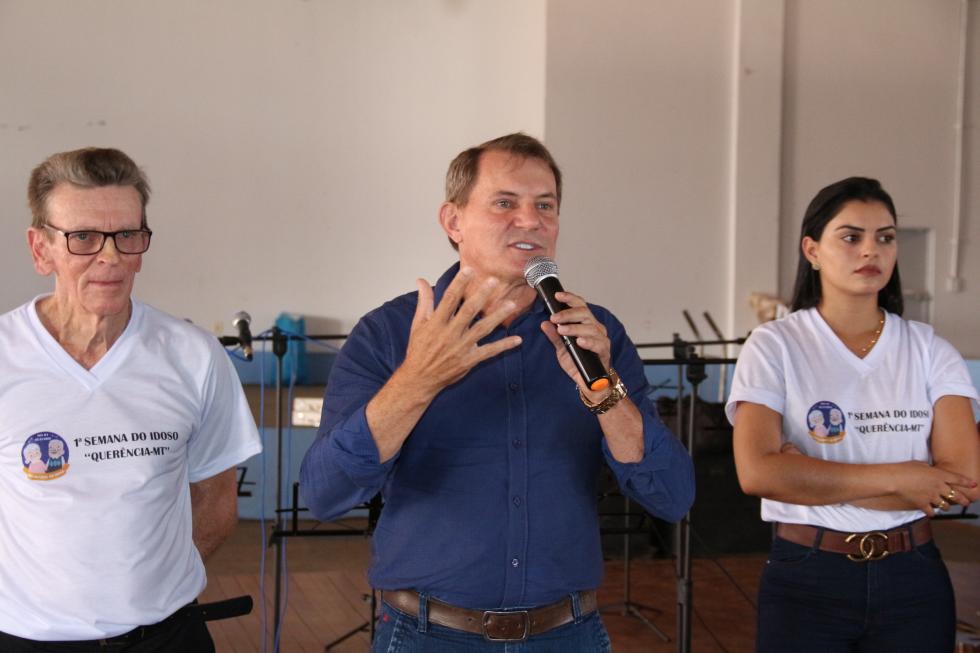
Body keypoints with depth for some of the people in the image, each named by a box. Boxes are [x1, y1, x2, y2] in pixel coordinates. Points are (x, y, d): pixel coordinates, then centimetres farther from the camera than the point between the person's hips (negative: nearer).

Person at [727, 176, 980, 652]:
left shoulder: (928, 350, 1)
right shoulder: (775, 346, -6)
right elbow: (758, 472, -19)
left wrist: (812, 478, -15)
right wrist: (895, 478, -16)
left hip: (913, 578, 3)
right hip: (806, 580, -2)